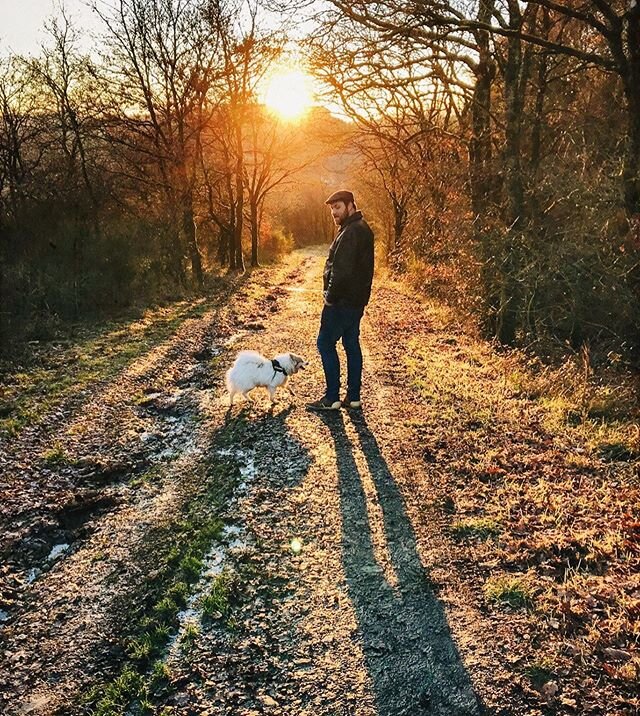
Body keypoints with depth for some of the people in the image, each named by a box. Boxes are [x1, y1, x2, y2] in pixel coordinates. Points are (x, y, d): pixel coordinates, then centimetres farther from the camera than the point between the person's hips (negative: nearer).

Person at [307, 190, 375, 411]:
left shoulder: (351, 232, -19)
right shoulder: (362, 229, 14)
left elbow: (342, 270, -26)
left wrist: (331, 296, -16)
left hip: (342, 301, -10)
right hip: (356, 300, 10)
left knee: (325, 344, -2)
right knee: (352, 344, 12)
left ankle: (332, 398, 2)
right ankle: (353, 397, 18)